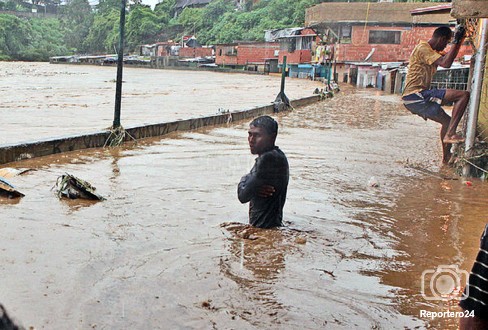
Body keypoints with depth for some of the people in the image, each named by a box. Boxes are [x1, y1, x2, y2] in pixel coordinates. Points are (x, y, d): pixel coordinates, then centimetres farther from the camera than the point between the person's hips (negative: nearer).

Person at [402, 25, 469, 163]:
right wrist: (456, 41, -15)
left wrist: (460, 39, 27)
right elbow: (446, 63, -23)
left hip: (416, 100, 11)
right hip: (415, 95, -11)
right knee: (463, 95, -16)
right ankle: (450, 133, -19)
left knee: (447, 121, 26)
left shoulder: (430, 50, 22)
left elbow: (450, 57, 36)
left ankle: (446, 157, 33)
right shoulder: (423, 49, -10)